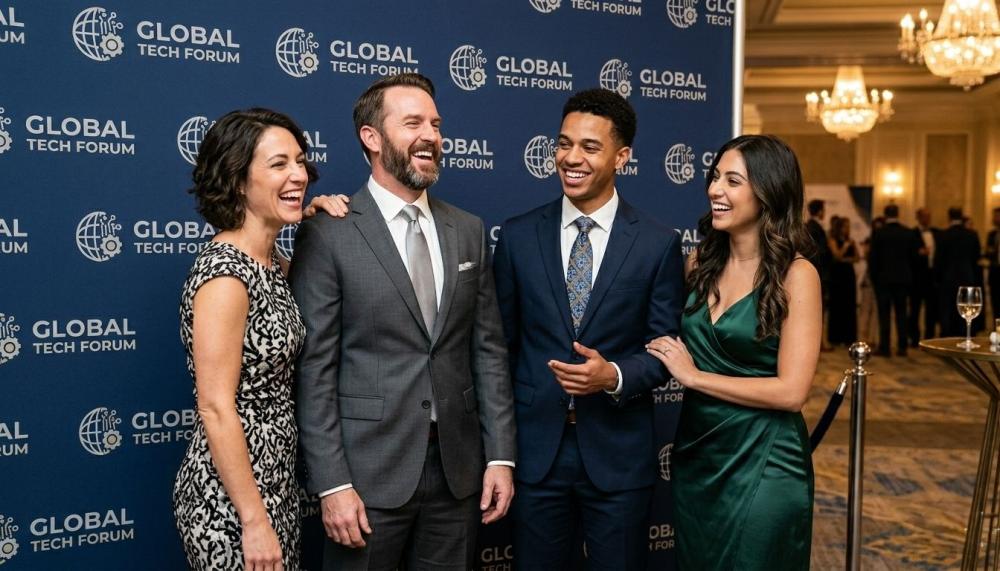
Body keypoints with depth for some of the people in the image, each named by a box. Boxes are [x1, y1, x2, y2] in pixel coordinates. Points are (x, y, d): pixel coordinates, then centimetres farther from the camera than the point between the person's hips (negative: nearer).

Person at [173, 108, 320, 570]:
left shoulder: (271, 262, 4)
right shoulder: (224, 275, -21)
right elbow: (216, 409, -22)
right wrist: (254, 521, -19)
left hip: (274, 479, 9)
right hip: (232, 497, -8)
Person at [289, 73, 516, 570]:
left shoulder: (468, 231, 7)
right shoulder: (327, 235, -8)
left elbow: (489, 350, 6)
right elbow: (314, 369, -10)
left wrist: (500, 455, 2)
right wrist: (332, 484, -12)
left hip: (458, 468, 4)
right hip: (369, 472, -4)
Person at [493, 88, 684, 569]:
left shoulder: (658, 244, -4)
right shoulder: (518, 236, 1)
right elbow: (501, 341, 5)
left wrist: (614, 375, -20)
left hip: (618, 452, -1)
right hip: (536, 448, 1)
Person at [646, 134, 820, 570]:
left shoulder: (795, 274, -14)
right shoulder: (700, 262, 2)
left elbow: (791, 391, -19)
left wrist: (693, 375, -15)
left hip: (762, 462, -5)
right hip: (694, 453, 6)